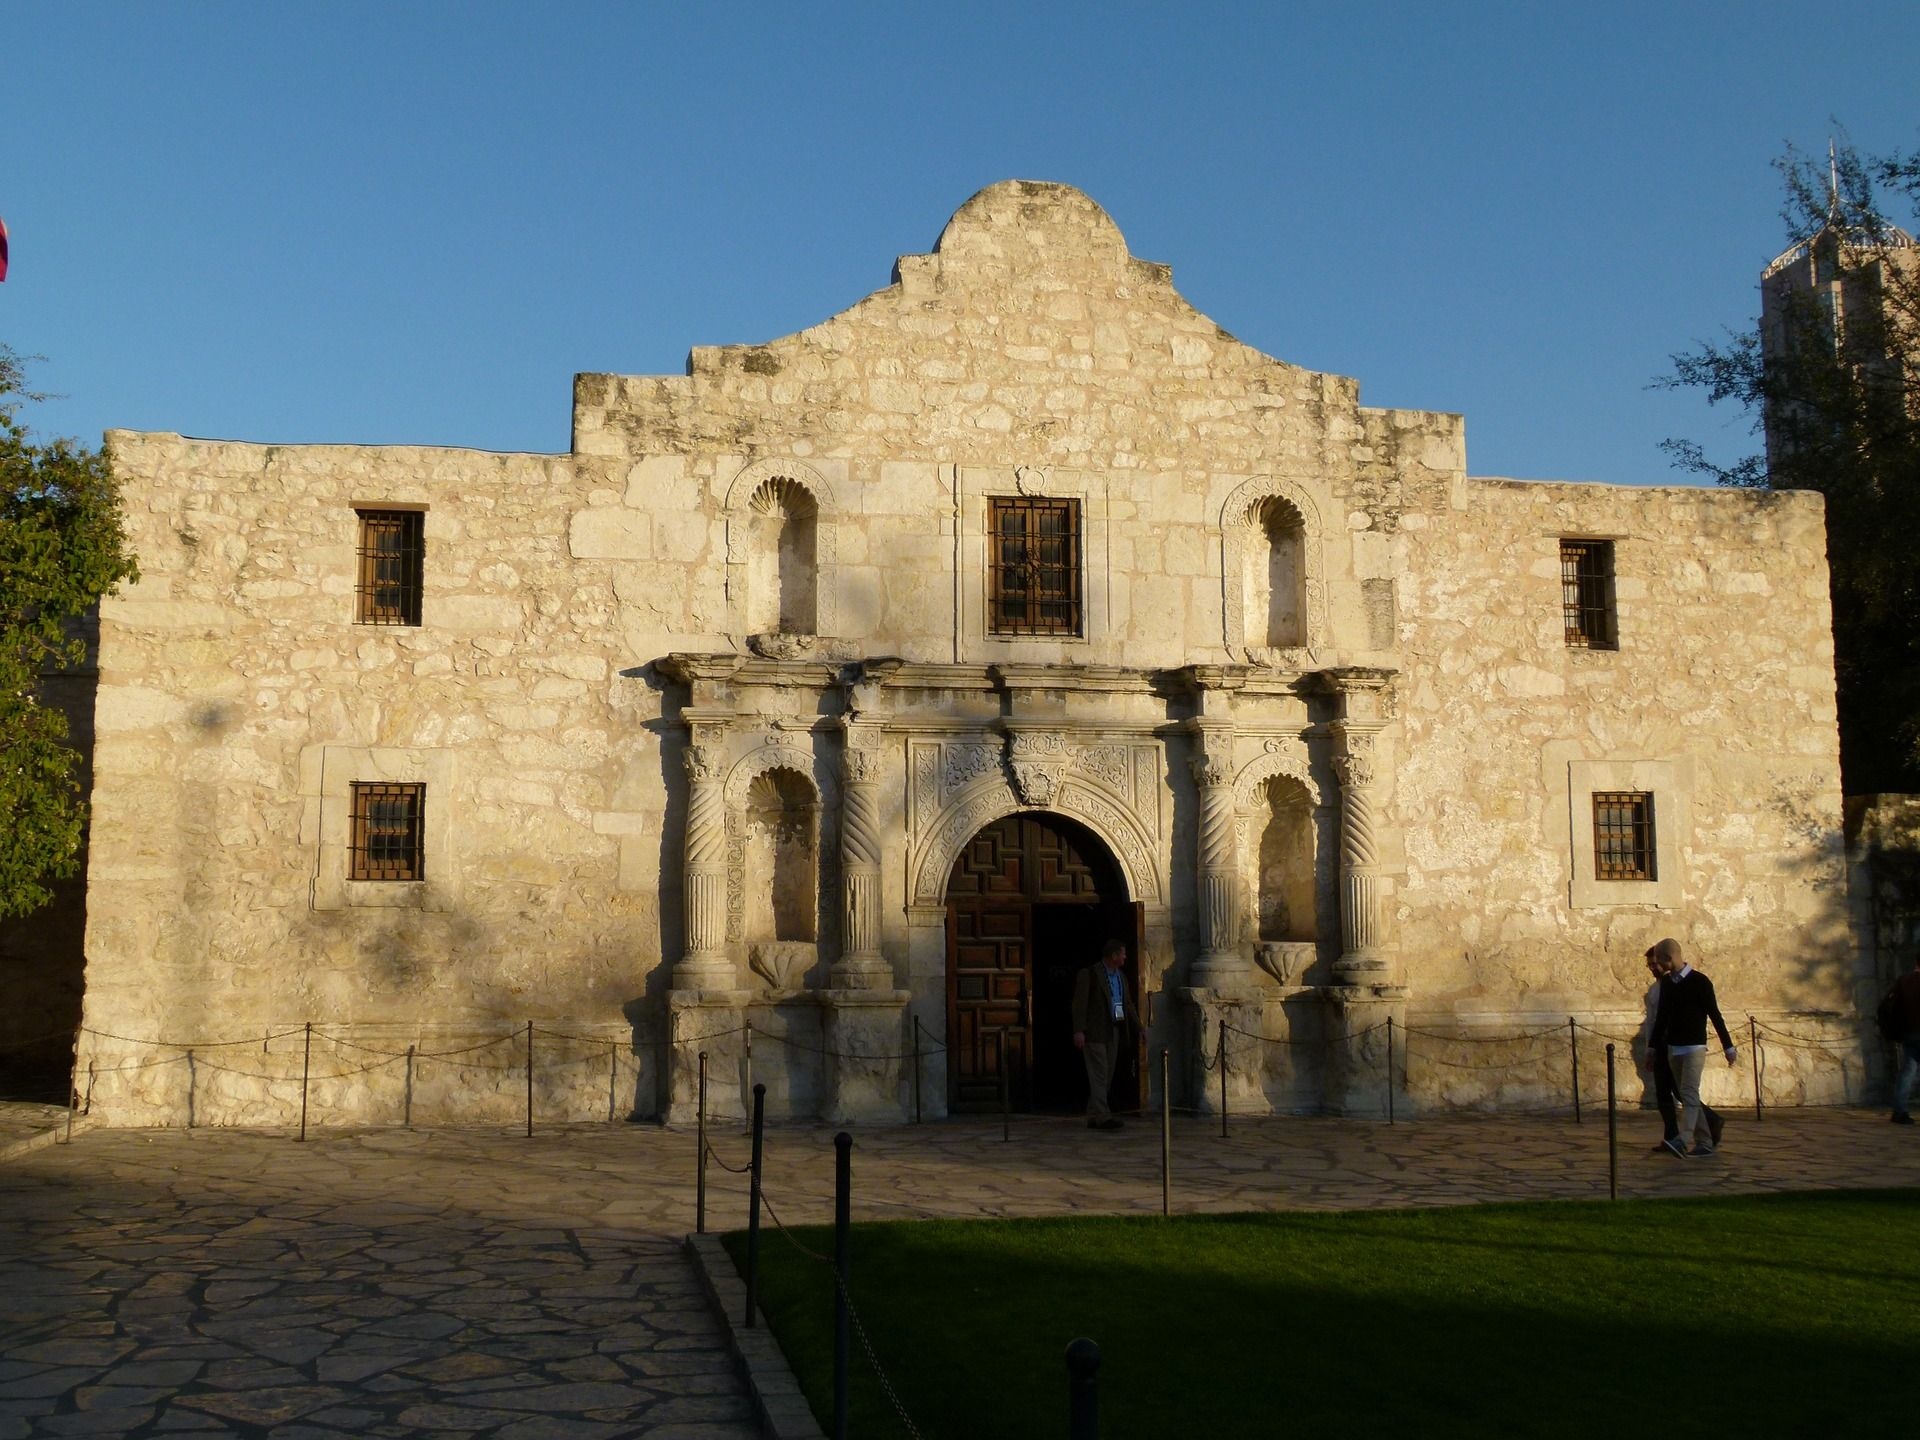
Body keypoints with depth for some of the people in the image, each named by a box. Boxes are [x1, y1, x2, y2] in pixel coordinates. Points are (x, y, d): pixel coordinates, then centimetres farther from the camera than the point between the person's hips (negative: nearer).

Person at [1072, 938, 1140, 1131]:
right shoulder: (1089, 974, -7)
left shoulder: (1120, 977, 17)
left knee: (1107, 1077, 8)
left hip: (1114, 1032, 8)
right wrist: (1078, 1030, -17)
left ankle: (1093, 1117, 15)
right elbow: (1080, 1003, -10)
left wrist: (1139, 1028, 19)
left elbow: (1128, 1004, 23)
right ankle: (1103, 1116, -16)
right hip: (1094, 1033, -8)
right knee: (1099, 1075, -11)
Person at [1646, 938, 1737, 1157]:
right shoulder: (1666, 983, 9)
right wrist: (1653, 1046, 17)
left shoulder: (1699, 981, -9)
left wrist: (1728, 1046, -6)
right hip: (1673, 1048, 7)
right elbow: (1662, 1016, 16)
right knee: (1686, 1096, 6)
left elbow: (1715, 1015, -7)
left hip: (1694, 1047, -7)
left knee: (1689, 1094, -16)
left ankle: (1682, 1141, -29)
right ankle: (1704, 1143, 11)